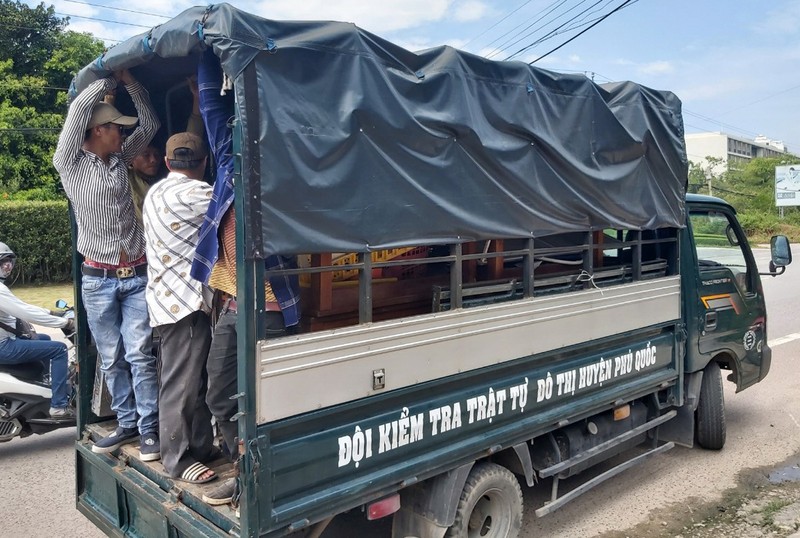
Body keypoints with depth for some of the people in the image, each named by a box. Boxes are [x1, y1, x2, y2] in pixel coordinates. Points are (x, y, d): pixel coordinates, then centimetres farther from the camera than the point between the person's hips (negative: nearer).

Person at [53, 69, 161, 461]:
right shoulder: (70, 163, -1)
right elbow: (78, 110, -8)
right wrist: (108, 81, 4)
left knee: (139, 355, -2)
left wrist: (129, 82, 8)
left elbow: (150, 125, 12)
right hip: (98, 279, -2)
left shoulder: (120, 159, 10)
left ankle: (149, 428, 4)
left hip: (136, 275, 2)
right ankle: (127, 424, 18)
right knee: (111, 360, 6)